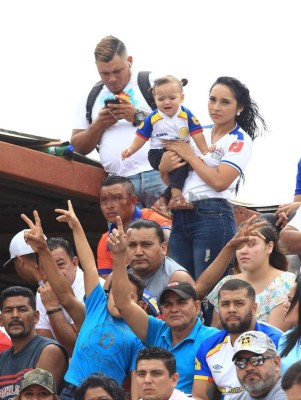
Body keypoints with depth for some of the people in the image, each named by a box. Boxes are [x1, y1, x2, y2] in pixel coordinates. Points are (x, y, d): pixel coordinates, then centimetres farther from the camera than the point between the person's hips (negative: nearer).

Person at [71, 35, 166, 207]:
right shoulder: (90, 98, 20)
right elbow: (78, 146, 18)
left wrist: (138, 116, -10)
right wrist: (99, 124, 1)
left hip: (155, 174, -2)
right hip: (119, 182, 2)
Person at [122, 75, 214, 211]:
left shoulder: (187, 115, 1)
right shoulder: (152, 118, 0)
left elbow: (197, 134, 0)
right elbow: (141, 137, 3)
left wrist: (205, 150, -11)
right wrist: (131, 149, -12)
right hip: (159, 154, -5)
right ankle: (176, 194, -39)